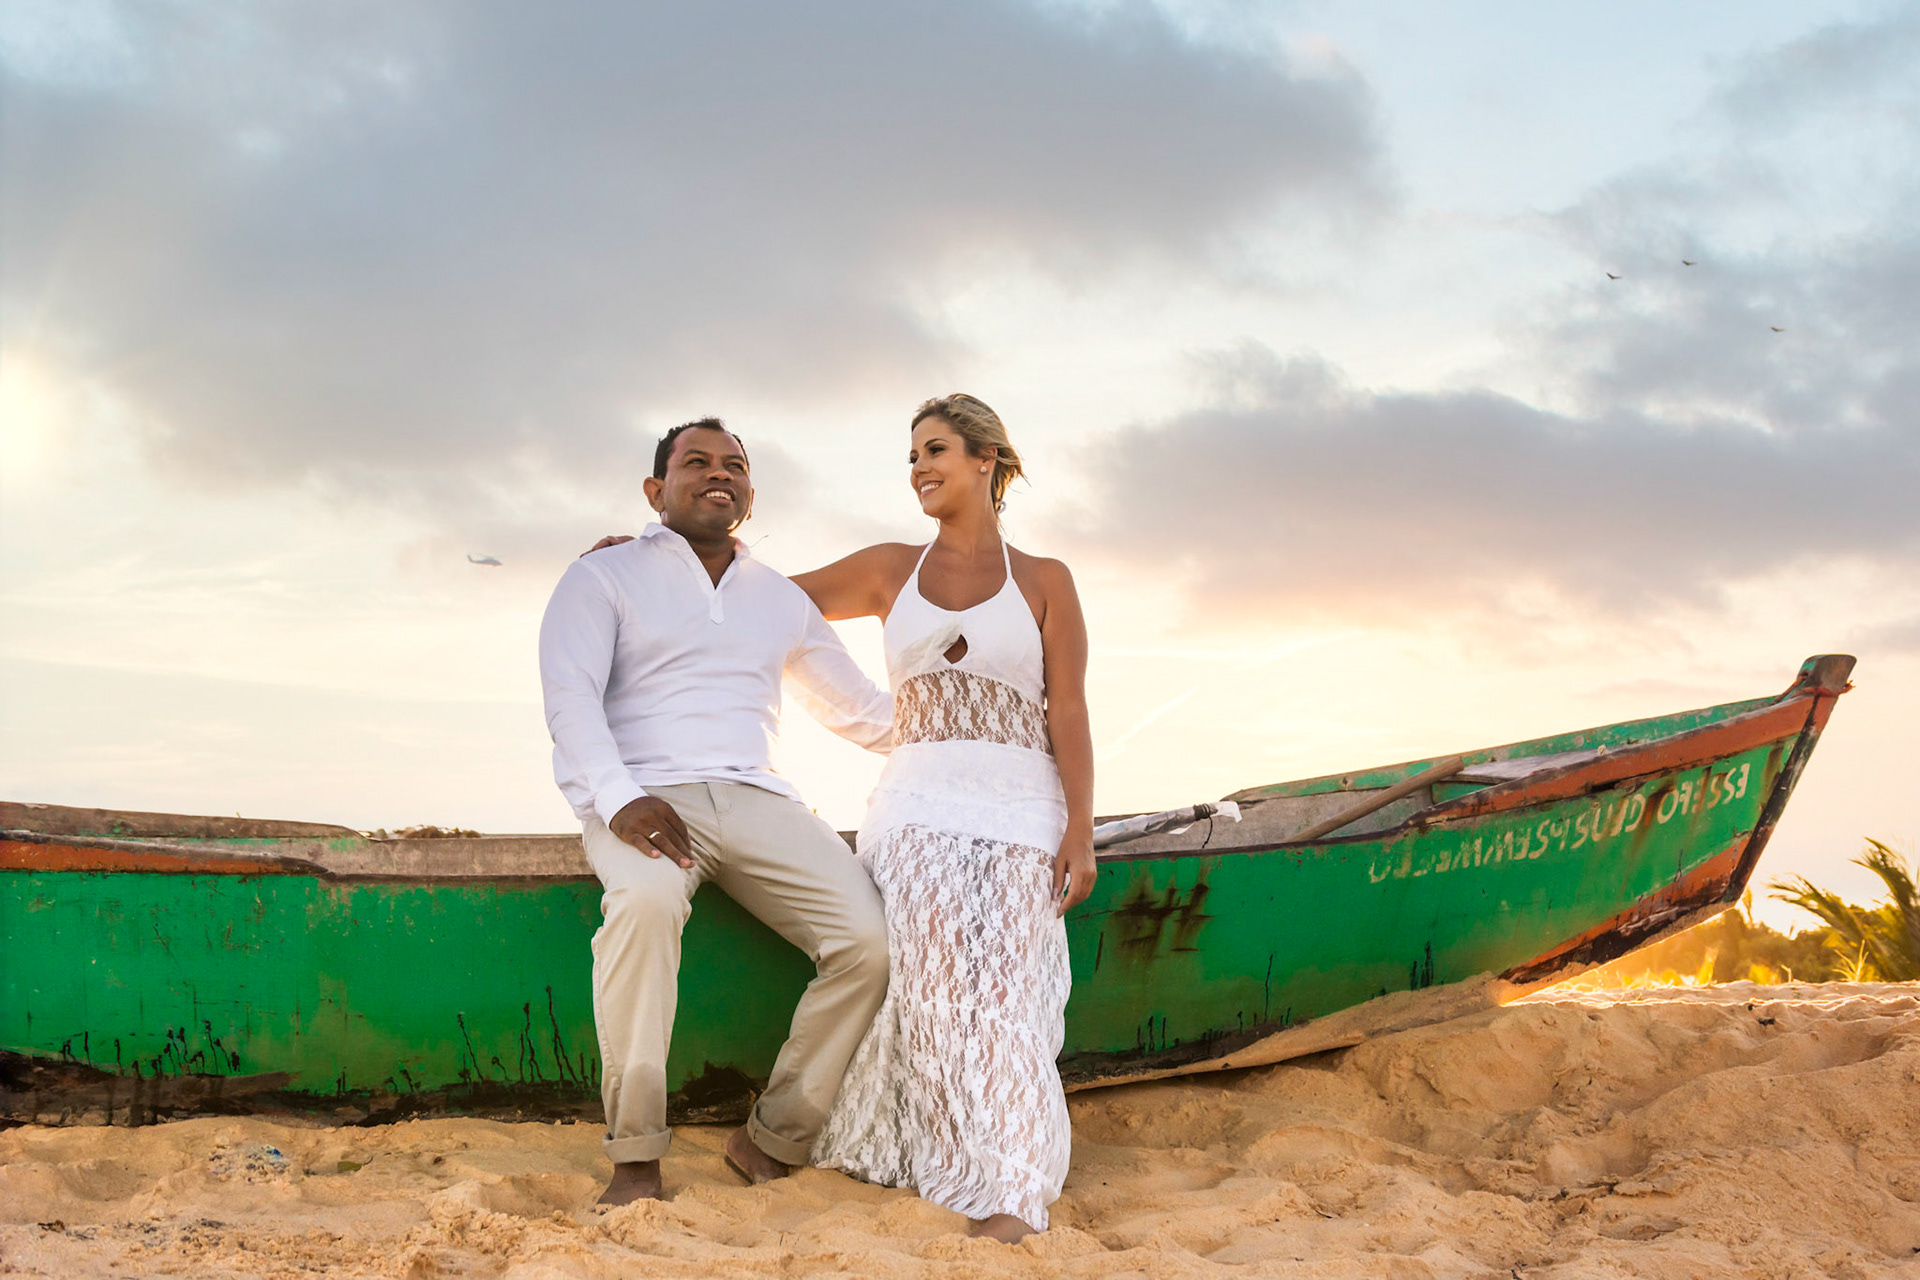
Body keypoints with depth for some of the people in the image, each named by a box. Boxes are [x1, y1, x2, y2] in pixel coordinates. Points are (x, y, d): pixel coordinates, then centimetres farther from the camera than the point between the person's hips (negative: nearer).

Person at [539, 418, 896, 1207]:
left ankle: (772, 1143, -6)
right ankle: (635, 1158, -28)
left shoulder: (781, 601, 24)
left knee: (869, 940, -21)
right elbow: (571, 698, -4)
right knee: (647, 900, -39)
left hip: (755, 798, 4)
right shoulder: (602, 578, 11)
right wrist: (621, 800, -22)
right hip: (645, 798, -4)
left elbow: (858, 708, 31)